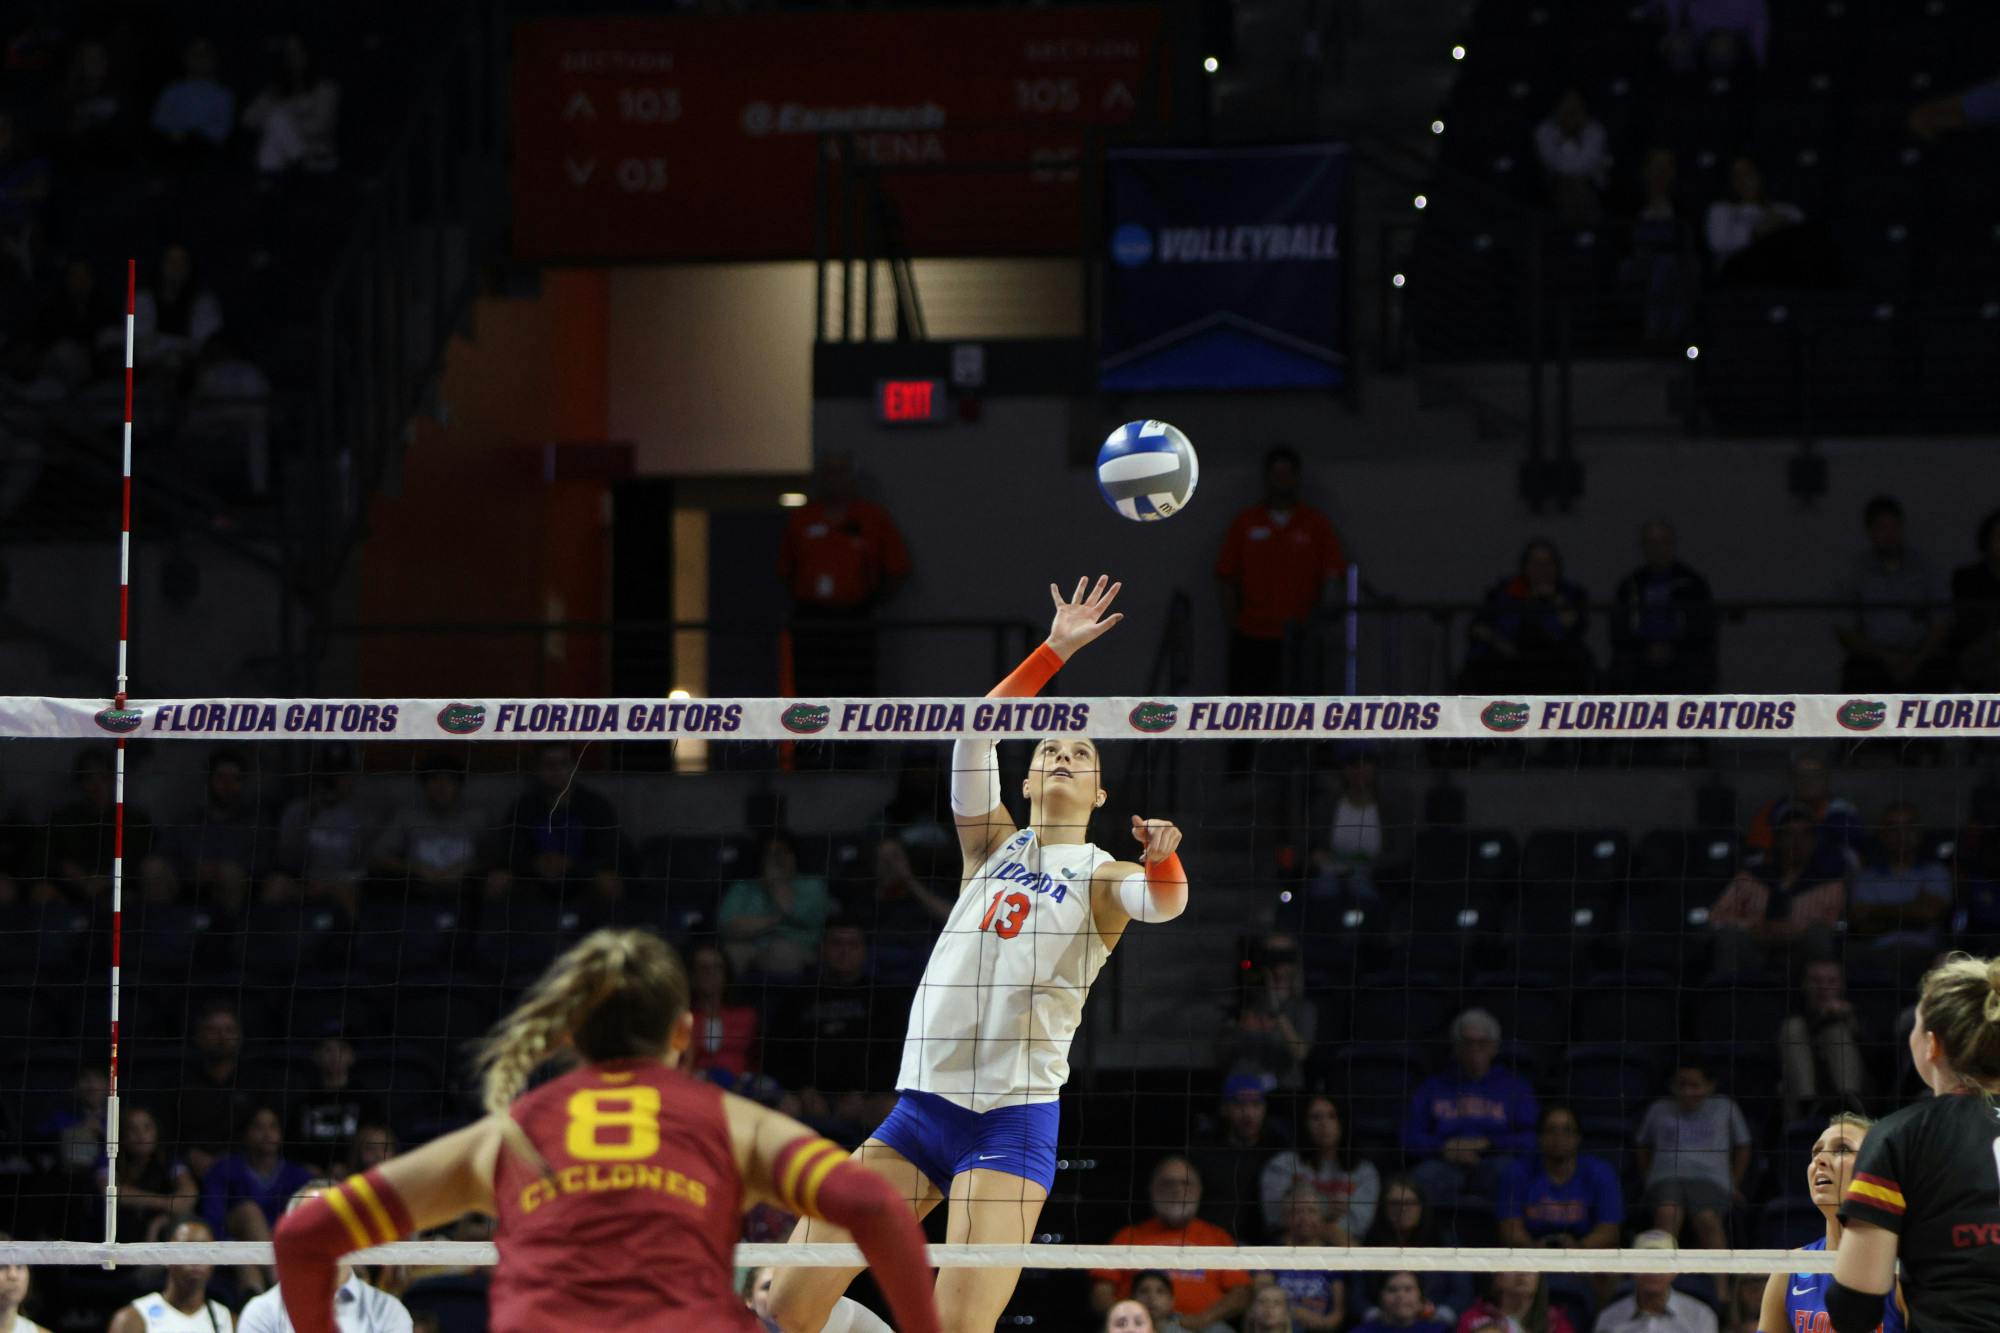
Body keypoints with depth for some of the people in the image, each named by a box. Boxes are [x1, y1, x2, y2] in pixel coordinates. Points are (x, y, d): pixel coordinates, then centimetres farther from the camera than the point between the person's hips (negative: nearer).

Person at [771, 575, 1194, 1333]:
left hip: (1013, 1120, -4)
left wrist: (1162, 856, -38)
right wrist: (1055, 651, -5)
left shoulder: (1105, 878, 6)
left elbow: (1164, 902, -17)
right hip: (922, 1105, 4)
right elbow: (974, 732, 2)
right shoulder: (993, 846, 15)